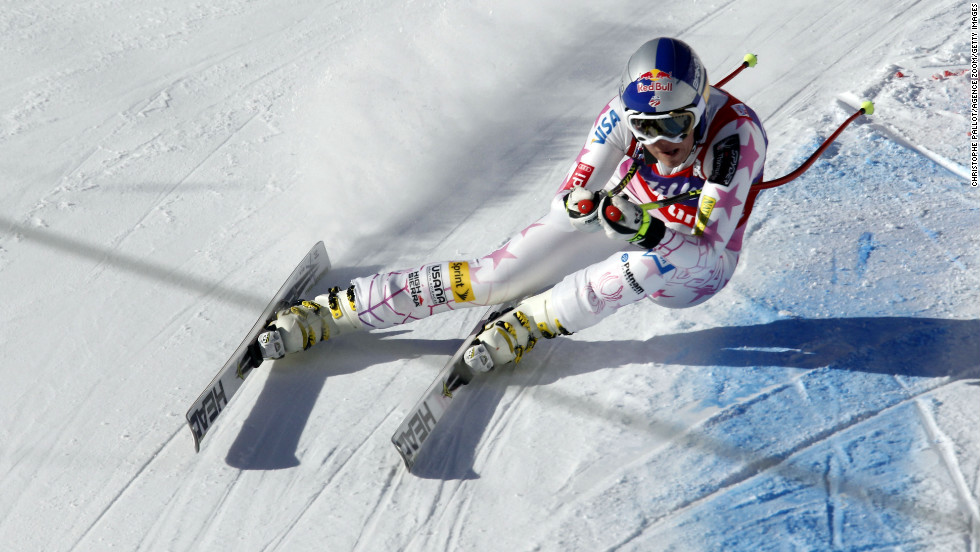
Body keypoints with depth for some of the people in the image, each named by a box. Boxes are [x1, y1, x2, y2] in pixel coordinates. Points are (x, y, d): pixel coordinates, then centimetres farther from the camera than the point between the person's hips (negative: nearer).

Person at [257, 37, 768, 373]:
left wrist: (644, 228, -47)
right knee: (496, 275, -16)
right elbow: (568, 202, -17)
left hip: (694, 264, -1)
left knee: (648, 264, -41)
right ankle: (326, 311, -10)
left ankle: (527, 325, -22)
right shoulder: (624, 113, -21)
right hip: (626, 219, 2)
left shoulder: (737, 132, -28)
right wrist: (587, 205, -40)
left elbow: (707, 247, -30)